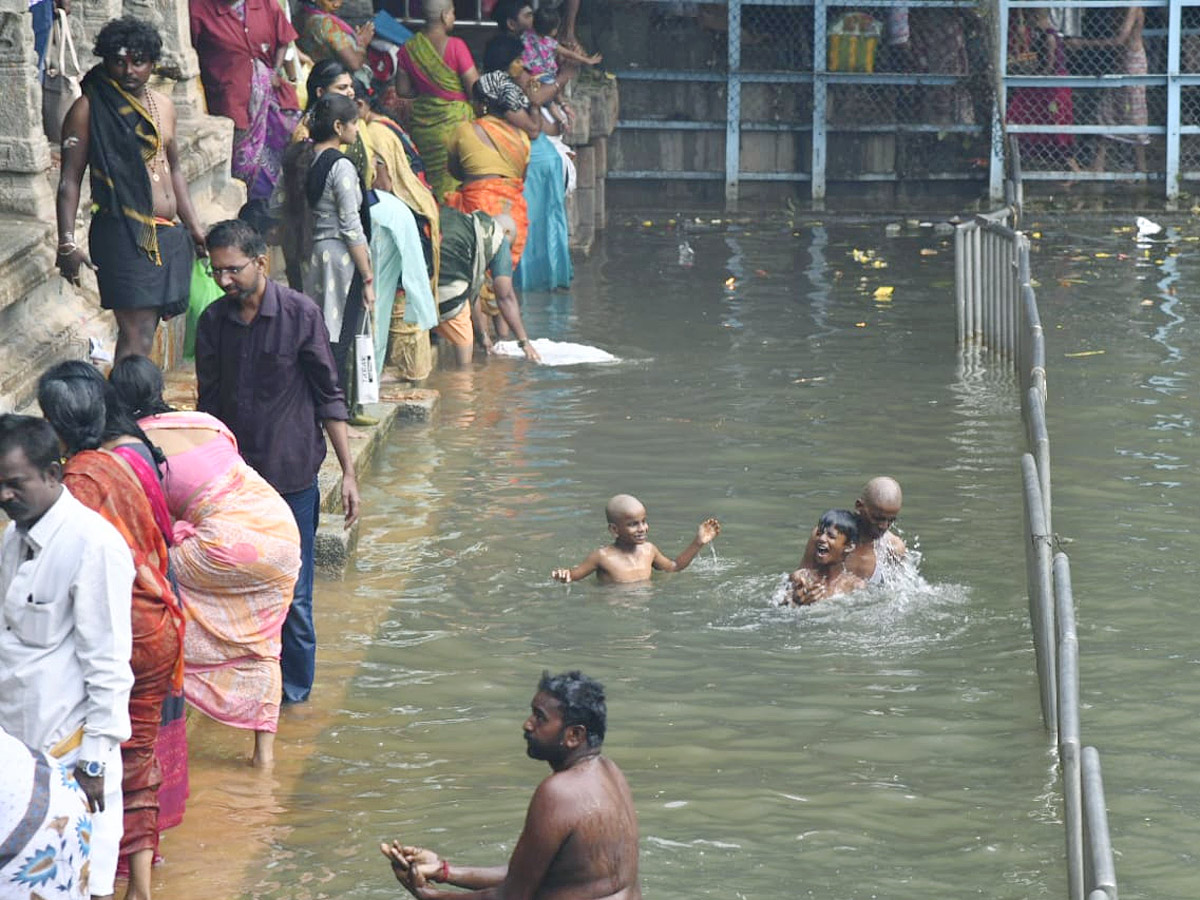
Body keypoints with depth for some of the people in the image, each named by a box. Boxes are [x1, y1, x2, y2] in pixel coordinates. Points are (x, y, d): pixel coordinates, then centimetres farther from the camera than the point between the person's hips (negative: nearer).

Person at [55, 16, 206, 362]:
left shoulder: (163, 106, 16)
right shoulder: (88, 109, -3)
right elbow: (70, 180, -6)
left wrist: (193, 226, 23)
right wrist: (67, 243, -14)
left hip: (167, 236, 7)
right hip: (123, 233, -7)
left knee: (142, 332, 6)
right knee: (137, 336, -16)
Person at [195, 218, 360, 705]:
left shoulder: (300, 314, -10)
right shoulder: (213, 321, 1)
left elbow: (329, 398, -5)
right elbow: (210, 403, 10)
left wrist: (348, 473, -6)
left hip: (292, 477, -3)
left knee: (292, 594, 1)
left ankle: (295, 691, 17)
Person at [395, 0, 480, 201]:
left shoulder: (409, 47, -1)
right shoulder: (455, 46, -17)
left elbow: (402, 90, 6)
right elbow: (475, 88, -15)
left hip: (422, 122, 5)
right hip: (455, 119, -5)